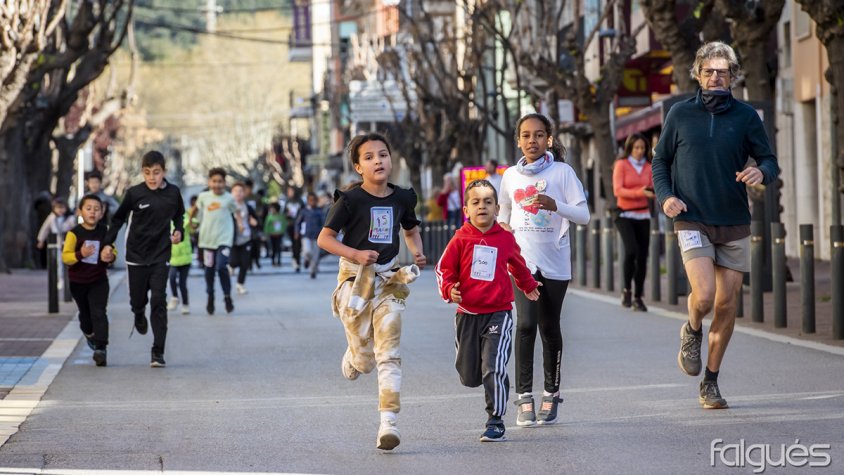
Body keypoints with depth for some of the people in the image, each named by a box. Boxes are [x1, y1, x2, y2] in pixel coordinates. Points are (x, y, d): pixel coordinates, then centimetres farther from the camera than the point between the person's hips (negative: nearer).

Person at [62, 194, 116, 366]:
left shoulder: (104, 232, -6)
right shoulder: (75, 233, -15)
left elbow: (112, 251, 6)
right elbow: (65, 256, -18)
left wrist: (110, 257, -18)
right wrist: (80, 254, -37)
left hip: (99, 280, 0)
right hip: (78, 281, 0)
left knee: (98, 313, -13)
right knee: (85, 314, 18)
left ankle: (100, 348, -17)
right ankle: (89, 334, 48)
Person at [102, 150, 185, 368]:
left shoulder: (173, 193, -1)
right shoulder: (134, 193, -7)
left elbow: (179, 215, 17)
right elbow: (118, 218, 5)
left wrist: (179, 231, -2)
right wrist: (108, 243, 0)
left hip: (161, 256, 0)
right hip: (136, 255, 0)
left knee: (158, 301, -8)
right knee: (138, 299, 9)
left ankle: (158, 351, -6)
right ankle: (139, 316, 48)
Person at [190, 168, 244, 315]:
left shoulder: (229, 198, -2)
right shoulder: (204, 196, 2)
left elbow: (236, 212, 12)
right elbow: (197, 208, 20)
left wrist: (240, 223, -4)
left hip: (224, 238, -2)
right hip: (208, 238, 3)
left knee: (221, 267, -16)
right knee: (209, 269, 8)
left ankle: (227, 296, 2)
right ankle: (210, 298, 25)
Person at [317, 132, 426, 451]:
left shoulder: (402, 198, 4)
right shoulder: (350, 199, -9)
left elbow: (411, 230, 22)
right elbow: (324, 238, -8)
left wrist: (418, 253, 2)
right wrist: (356, 254, -22)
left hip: (389, 279, 2)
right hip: (356, 278, -2)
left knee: (389, 354, -7)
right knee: (364, 358, 5)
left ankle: (388, 424, -9)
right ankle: (352, 360, 43)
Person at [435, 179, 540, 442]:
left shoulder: (505, 238, 2)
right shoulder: (461, 239, -3)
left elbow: (517, 264, 22)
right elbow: (444, 268, 4)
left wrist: (528, 286, 38)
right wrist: (449, 290, -15)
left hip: (498, 314, -1)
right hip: (467, 314, 1)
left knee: (494, 369, -14)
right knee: (469, 377, 9)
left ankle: (496, 422, -6)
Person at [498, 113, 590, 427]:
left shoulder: (562, 172, 0)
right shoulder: (511, 176, 10)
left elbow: (583, 215, -5)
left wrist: (555, 205, -21)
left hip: (555, 262, -1)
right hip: (522, 261, 1)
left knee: (549, 328, 7)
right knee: (525, 324, -15)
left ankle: (551, 395, 21)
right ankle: (524, 398, -14)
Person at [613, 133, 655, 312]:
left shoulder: (648, 167, 11)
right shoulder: (621, 165, -2)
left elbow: (652, 190, 12)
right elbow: (618, 190, -10)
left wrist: (654, 193, -13)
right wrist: (640, 192, -23)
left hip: (643, 215, 4)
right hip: (625, 214, -4)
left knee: (642, 256, -1)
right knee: (631, 250, -23)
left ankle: (638, 297, 8)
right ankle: (626, 290, -7)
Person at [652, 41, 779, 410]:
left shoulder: (745, 116, 4)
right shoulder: (680, 114, 3)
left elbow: (769, 161, 6)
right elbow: (661, 160, 12)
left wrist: (761, 173, -19)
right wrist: (665, 196, -5)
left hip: (734, 225, 2)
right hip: (692, 223, -2)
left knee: (727, 305, 4)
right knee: (704, 294, -20)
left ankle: (711, 383, 17)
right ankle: (692, 332, 16)